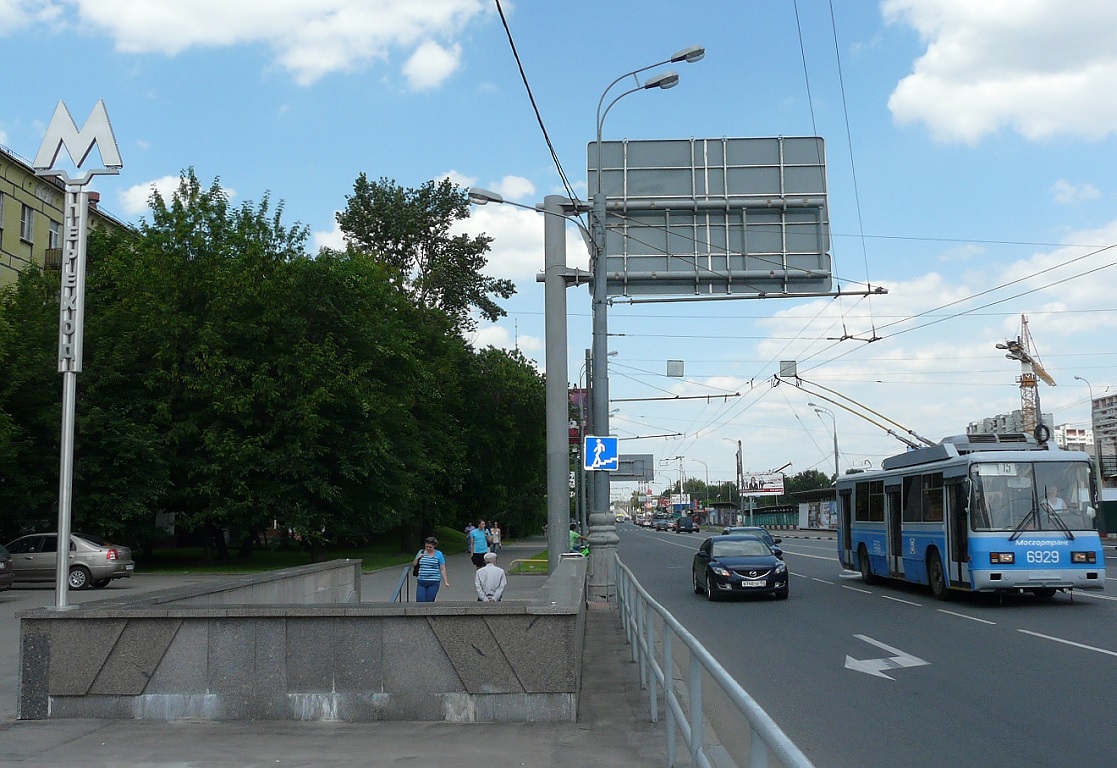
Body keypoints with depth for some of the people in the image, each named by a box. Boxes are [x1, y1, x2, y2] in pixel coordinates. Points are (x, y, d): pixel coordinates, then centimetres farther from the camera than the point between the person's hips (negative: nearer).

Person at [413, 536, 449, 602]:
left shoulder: (438, 554, 1)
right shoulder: (421, 552, 10)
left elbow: (442, 569, 0)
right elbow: (414, 564, 15)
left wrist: (446, 581, -4)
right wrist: (417, 558, -4)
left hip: (433, 582, -3)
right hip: (421, 582, 3)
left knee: (429, 602, -5)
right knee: (419, 602, -7)